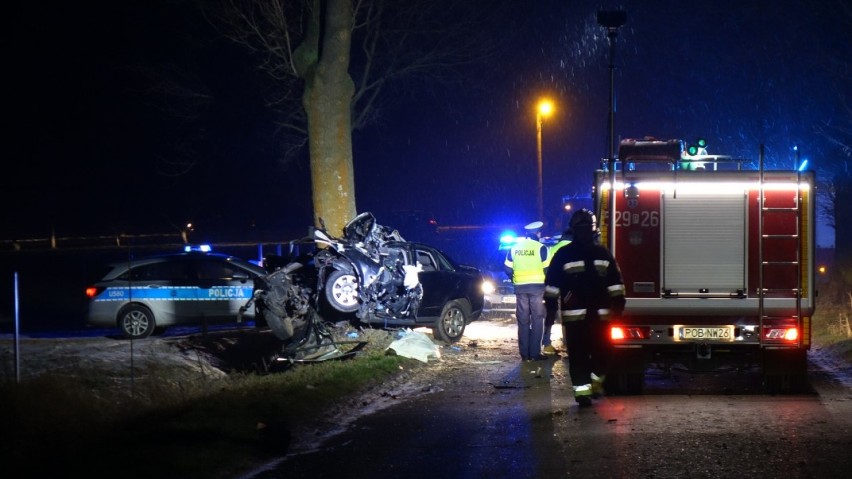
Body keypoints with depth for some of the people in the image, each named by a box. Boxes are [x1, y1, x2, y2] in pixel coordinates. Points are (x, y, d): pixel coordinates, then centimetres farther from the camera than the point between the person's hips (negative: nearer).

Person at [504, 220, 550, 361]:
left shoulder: (514, 248, 6)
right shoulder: (541, 248, -6)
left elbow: (508, 269, 8)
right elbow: (547, 269, -7)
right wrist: (547, 282, 11)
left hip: (520, 287, 4)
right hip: (537, 286, -4)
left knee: (523, 321, 9)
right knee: (537, 320, 2)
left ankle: (524, 353, 8)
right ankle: (535, 353, -2)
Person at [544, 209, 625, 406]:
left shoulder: (603, 254, 13)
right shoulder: (564, 255, 3)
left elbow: (615, 281, 15)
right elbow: (552, 283, 2)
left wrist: (618, 302, 9)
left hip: (600, 314, 3)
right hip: (574, 314, -3)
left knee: (602, 351, 5)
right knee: (578, 355, -4)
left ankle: (596, 381, 27)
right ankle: (582, 391, -3)